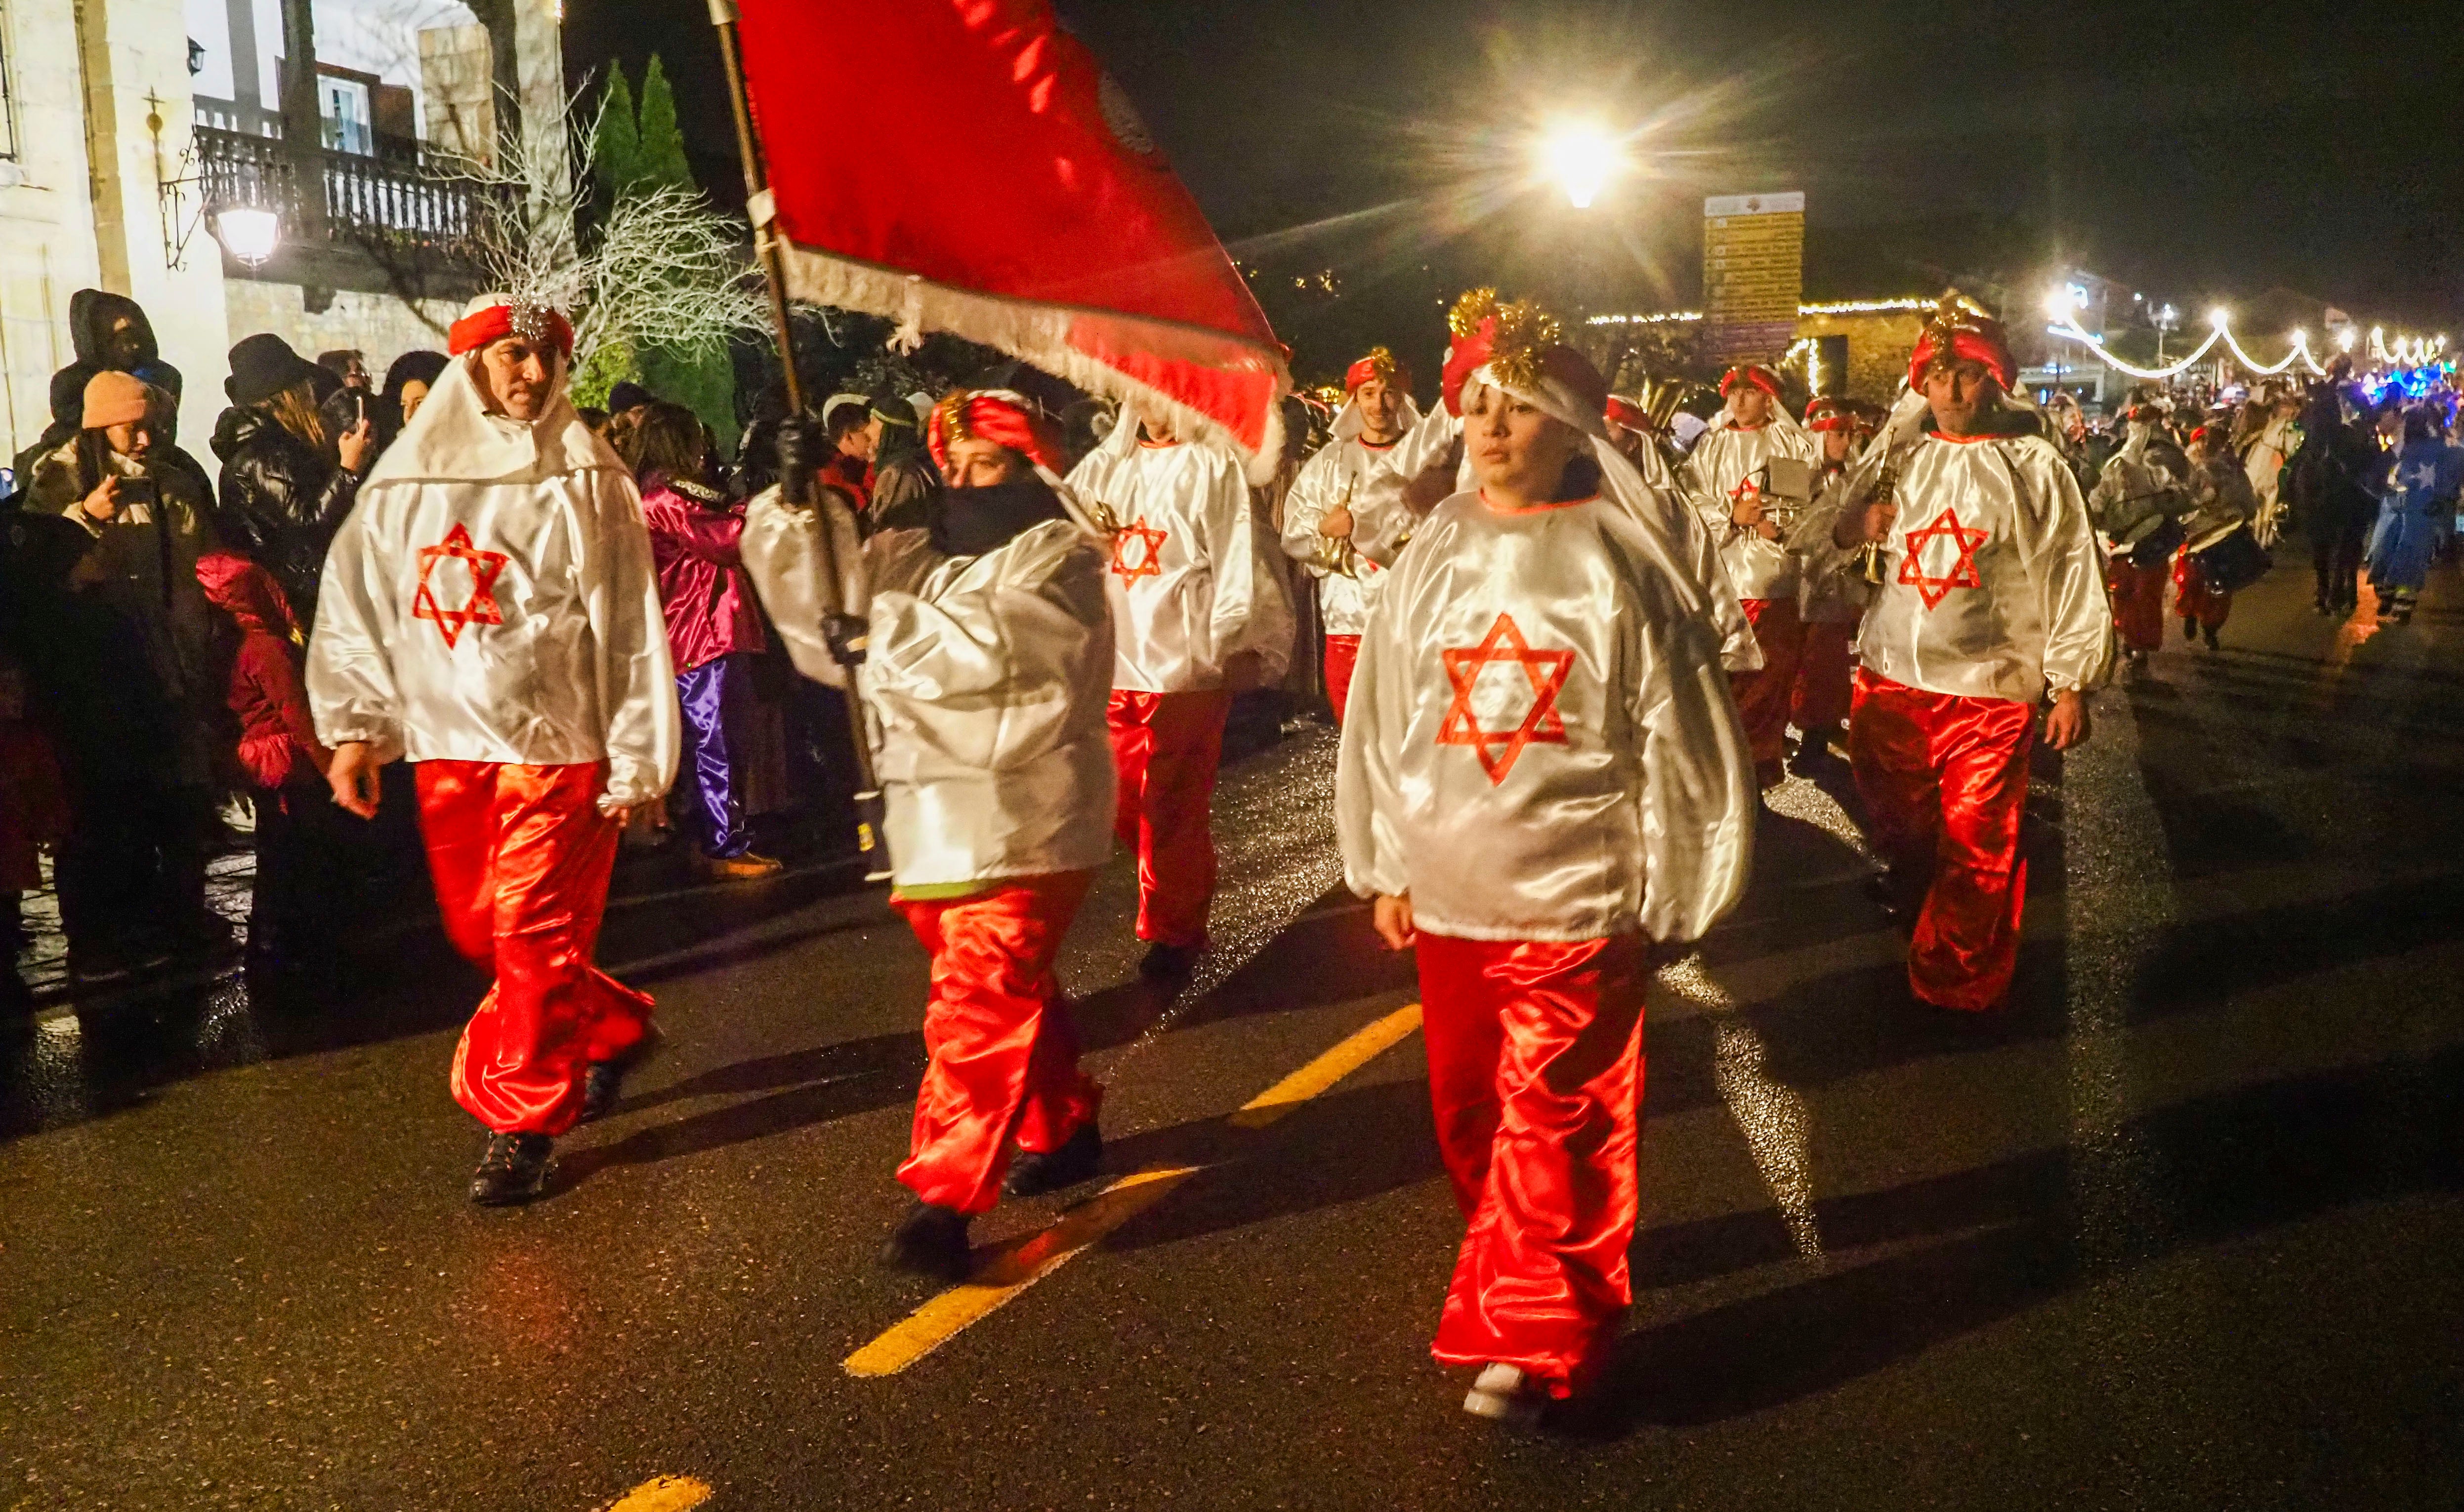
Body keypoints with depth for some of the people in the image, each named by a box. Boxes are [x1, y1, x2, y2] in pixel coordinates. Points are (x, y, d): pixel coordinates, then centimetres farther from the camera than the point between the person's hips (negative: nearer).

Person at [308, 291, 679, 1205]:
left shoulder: (587, 481, -1)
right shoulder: (405, 485, 8)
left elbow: (630, 622, -3)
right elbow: (354, 608, 9)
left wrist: (637, 757, -7)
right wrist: (354, 728, 0)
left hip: (558, 742, -4)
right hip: (448, 745, 4)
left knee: (536, 937, -3)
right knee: (478, 934, 12)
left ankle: (522, 1124, 9)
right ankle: (615, 1028, 33)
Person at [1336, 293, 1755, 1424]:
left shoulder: (1619, 566, -7)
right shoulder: (1433, 558, 5)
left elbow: (1677, 737, -5)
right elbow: (1382, 721, 11)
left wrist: (1665, 895, -3)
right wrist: (1386, 866, 11)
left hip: (1578, 899, -4)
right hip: (1448, 893, 5)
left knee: (1553, 1127, 0)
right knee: (1469, 1116, 16)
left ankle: (1535, 1340, 13)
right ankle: (1520, 1282, 37)